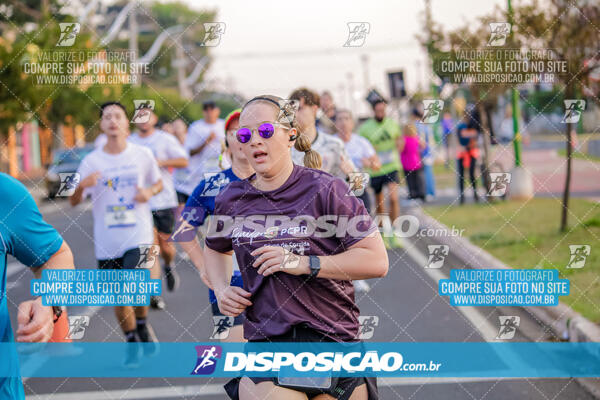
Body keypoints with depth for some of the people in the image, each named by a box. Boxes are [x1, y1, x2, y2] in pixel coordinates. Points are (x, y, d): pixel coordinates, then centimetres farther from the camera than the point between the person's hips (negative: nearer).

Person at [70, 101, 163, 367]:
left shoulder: (142, 155, 0)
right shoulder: (91, 161, 0)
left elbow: (158, 183, 16)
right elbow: (73, 202, -1)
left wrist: (150, 192, -8)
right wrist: (81, 186, -23)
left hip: (138, 233, -2)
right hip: (106, 240, 2)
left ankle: (142, 325, 9)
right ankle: (132, 344, 26)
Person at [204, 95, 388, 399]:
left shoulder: (324, 189, -5)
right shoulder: (231, 200, 8)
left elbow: (377, 261, -9)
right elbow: (215, 248, 31)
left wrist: (305, 264, -16)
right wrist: (221, 289, 10)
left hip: (332, 339, -2)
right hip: (265, 343, 2)